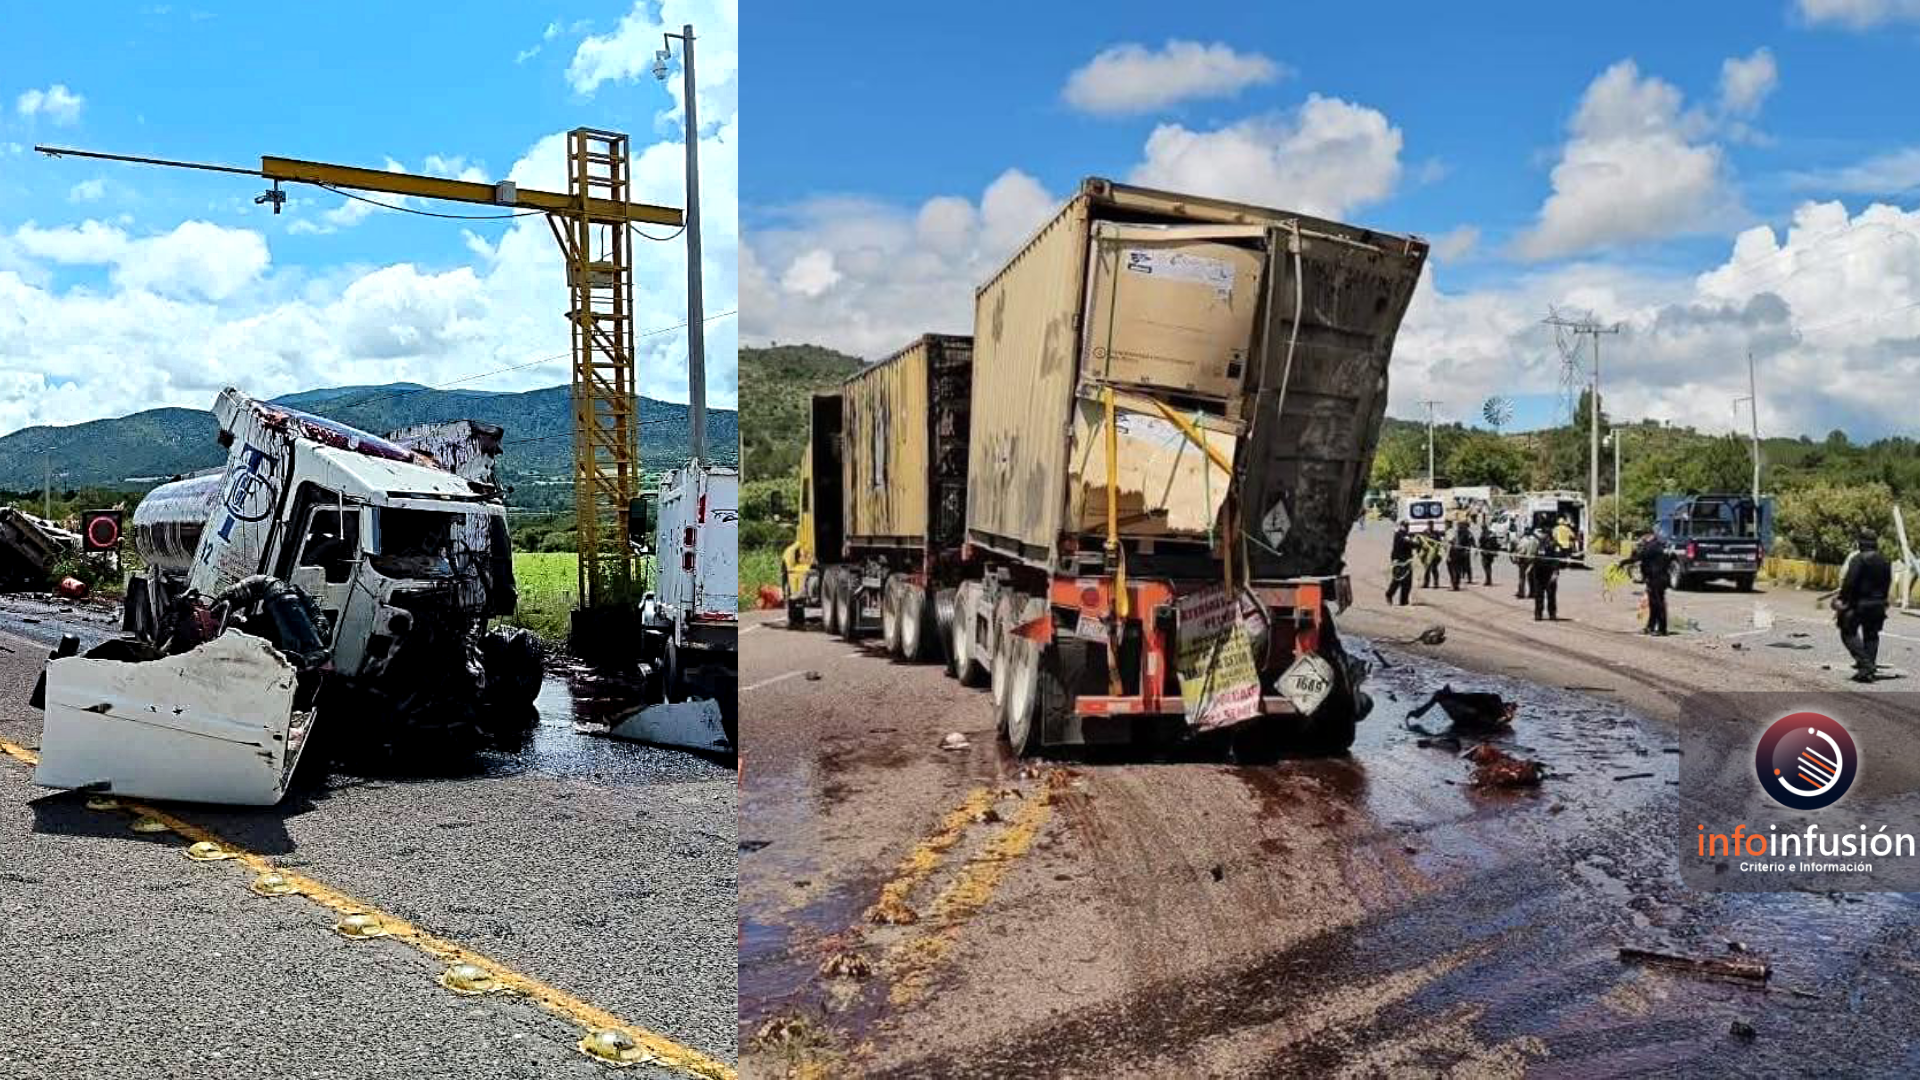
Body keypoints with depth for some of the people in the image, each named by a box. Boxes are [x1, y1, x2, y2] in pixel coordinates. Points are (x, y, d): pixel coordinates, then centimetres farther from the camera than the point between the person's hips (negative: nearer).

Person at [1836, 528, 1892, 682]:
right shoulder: (1885, 562, 9)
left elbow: (1849, 583, -19)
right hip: (1878, 605, 7)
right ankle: (1869, 669, 12)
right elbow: (1887, 584, 13)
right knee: (1871, 637, 13)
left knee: (1849, 633, 0)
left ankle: (1865, 663, -15)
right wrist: (1881, 601, 20)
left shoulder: (1858, 560, -13)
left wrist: (1842, 600, -12)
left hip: (1859, 603, -7)